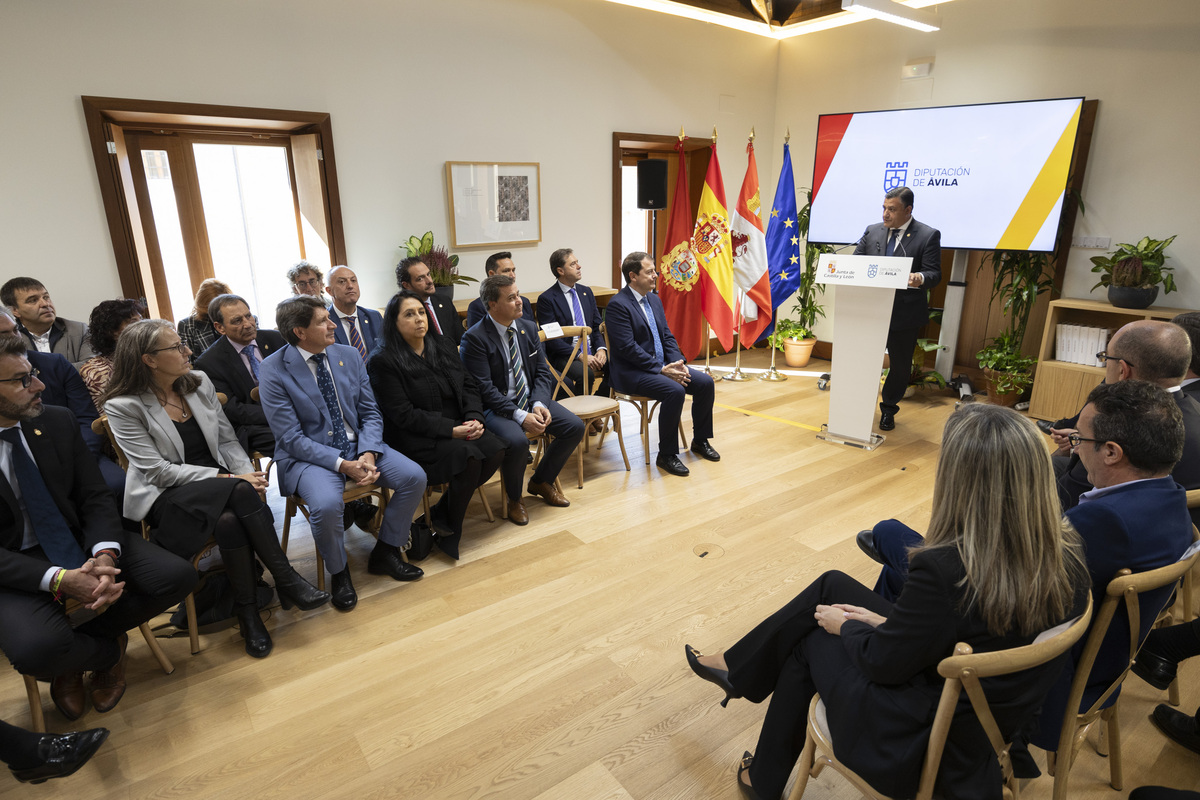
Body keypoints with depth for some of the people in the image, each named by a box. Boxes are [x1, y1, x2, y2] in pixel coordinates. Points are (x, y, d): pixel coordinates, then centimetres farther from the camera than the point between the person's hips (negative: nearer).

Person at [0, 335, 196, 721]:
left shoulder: (58, 421, -2)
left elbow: (96, 497, -1)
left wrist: (105, 555, -20)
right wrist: (60, 580, -28)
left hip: (81, 542, 4)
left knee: (176, 575, -18)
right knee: (37, 649, -32)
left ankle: (82, 646, 7)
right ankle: (109, 649, 6)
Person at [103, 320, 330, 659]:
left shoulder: (199, 382, 6)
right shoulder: (123, 406, -8)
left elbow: (227, 440, 9)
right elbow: (158, 471, -14)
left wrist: (247, 472, -11)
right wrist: (228, 479, -21)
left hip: (220, 488, 4)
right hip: (166, 498, -4)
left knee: (230, 521, -32)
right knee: (240, 492, -33)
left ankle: (248, 610, -16)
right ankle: (287, 581, -23)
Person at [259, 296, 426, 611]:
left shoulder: (349, 355, 2)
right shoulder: (274, 371, -12)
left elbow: (371, 413, 5)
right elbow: (291, 439, -14)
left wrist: (368, 454, -15)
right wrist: (342, 465, -23)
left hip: (357, 444, 5)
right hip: (308, 454, -4)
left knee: (415, 477, -14)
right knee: (325, 504, -34)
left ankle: (385, 552, 9)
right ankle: (339, 572, -2)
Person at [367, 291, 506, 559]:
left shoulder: (442, 346, 11)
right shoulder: (383, 361, -10)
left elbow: (468, 385, 11)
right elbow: (404, 415, -16)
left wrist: (474, 418, -9)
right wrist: (451, 430, -21)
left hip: (457, 426, 7)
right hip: (414, 437, -7)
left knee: (495, 449, -18)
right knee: (468, 457, -29)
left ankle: (441, 513, -2)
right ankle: (447, 528, -5)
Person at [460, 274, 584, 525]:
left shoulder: (528, 328, 5)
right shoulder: (475, 338, -14)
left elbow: (542, 372, 6)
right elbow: (484, 389, -19)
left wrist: (539, 404, -13)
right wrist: (520, 416, -26)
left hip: (531, 400, 7)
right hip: (495, 406, -7)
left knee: (575, 427, -7)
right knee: (517, 441, -34)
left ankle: (540, 481, 16)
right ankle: (513, 498, -2)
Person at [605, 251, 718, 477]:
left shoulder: (654, 299, 13)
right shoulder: (618, 305, -14)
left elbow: (667, 336, 14)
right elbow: (628, 348, -20)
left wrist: (678, 363, -4)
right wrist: (661, 369, -21)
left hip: (662, 365, 9)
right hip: (631, 372, -9)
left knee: (705, 383, -4)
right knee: (675, 391, -30)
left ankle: (700, 441, 15)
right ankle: (666, 455, -15)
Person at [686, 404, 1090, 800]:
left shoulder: (946, 569, -34)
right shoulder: (1067, 554, -11)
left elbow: (883, 662, -17)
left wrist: (844, 625, 2)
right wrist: (889, 620, 6)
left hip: (929, 749, -7)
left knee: (810, 642, 17)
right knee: (831, 584, 11)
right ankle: (737, 668, 32)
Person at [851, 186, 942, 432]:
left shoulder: (929, 236, -4)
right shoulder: (872, 231, 7)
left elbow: (934, 273, -9)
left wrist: (920, 278, -33)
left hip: (905, 313, -2)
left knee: (901, 364, 9)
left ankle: (888, 409, 27)